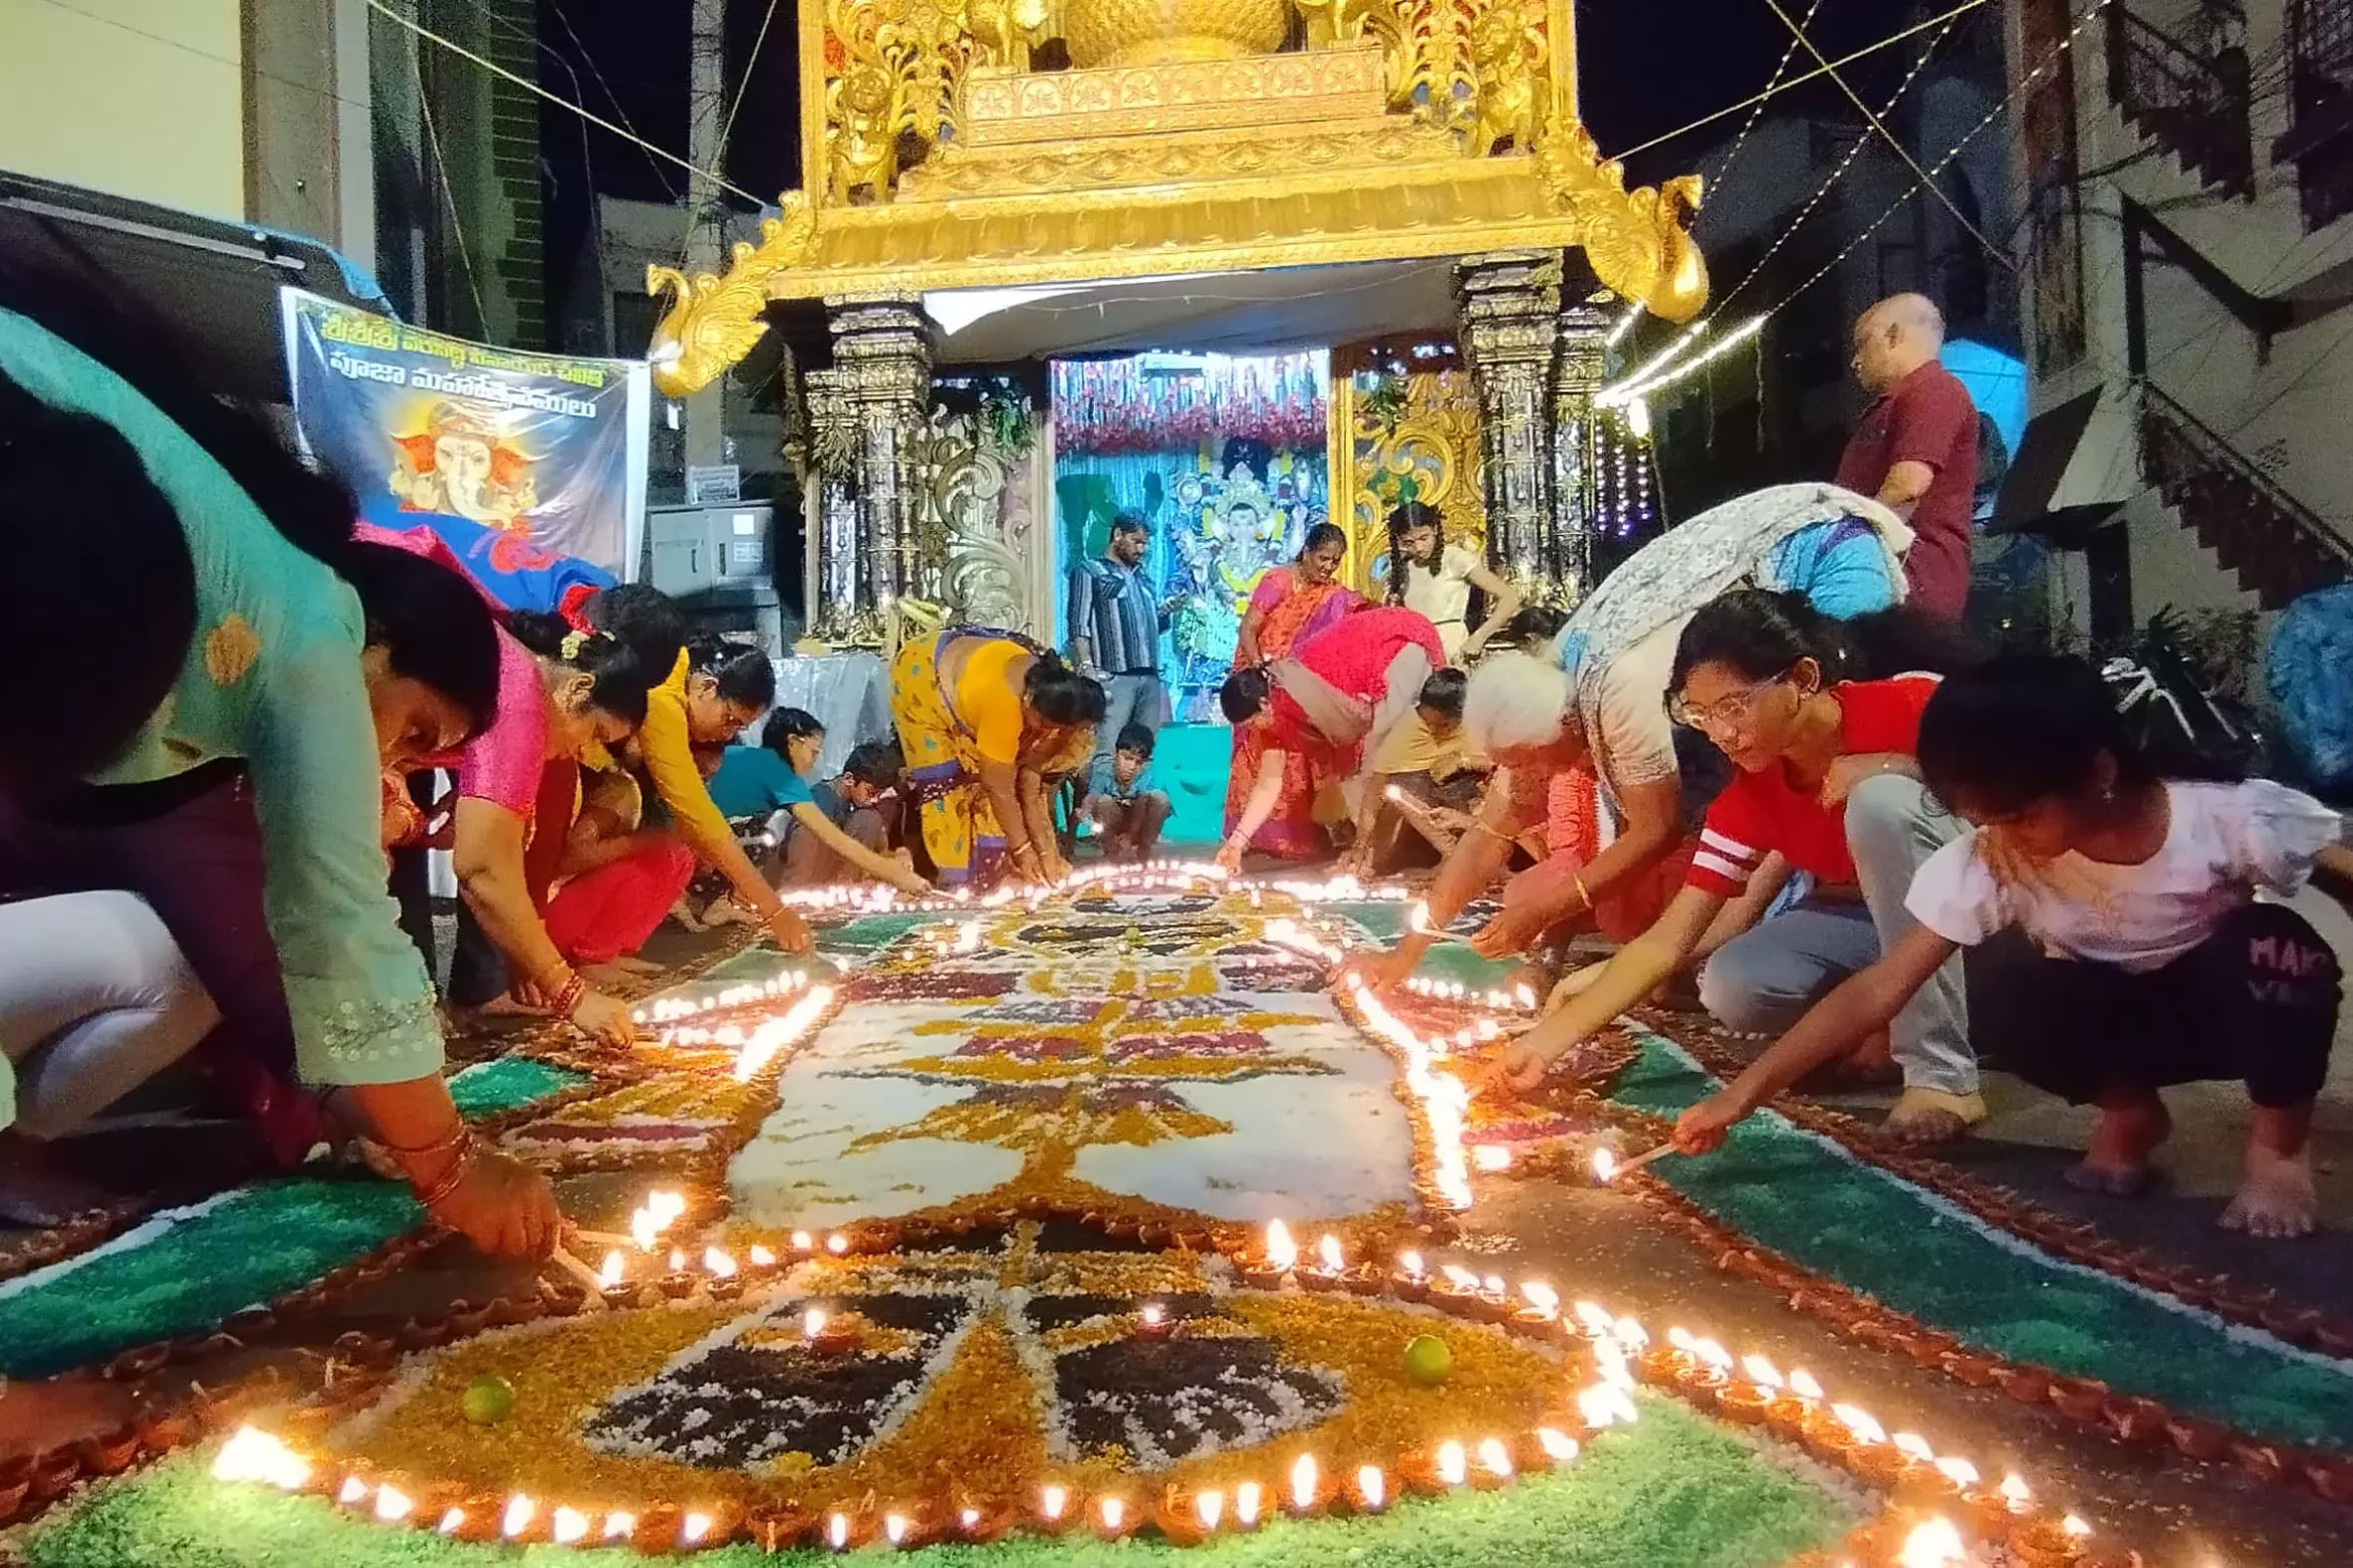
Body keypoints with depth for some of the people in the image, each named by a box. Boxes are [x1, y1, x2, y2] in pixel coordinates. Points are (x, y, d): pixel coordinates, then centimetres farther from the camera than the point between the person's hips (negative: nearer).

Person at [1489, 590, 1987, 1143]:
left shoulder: (1911, 703, -23)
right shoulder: (1750, 795, -12)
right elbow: (1668, 941, -13)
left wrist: (1895, 768, -30)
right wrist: (1548, 1039, -21)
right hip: (1859, 922, 4)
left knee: (1880, 801, -31)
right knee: (1732, 989, -23)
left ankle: (1944, 1076, -23)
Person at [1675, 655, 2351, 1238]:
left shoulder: (2231, 818, -29)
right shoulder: (1985, 862, -26)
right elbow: (1879, 990, -27)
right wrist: (1744, 1093, -32)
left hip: (2243, 1012, -1)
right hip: (2121, 1018, 1)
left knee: (2271, 942, -35)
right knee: (2011, 1007, -33)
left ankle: (2277, 1143, -8)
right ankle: (2129, 1112, 1)